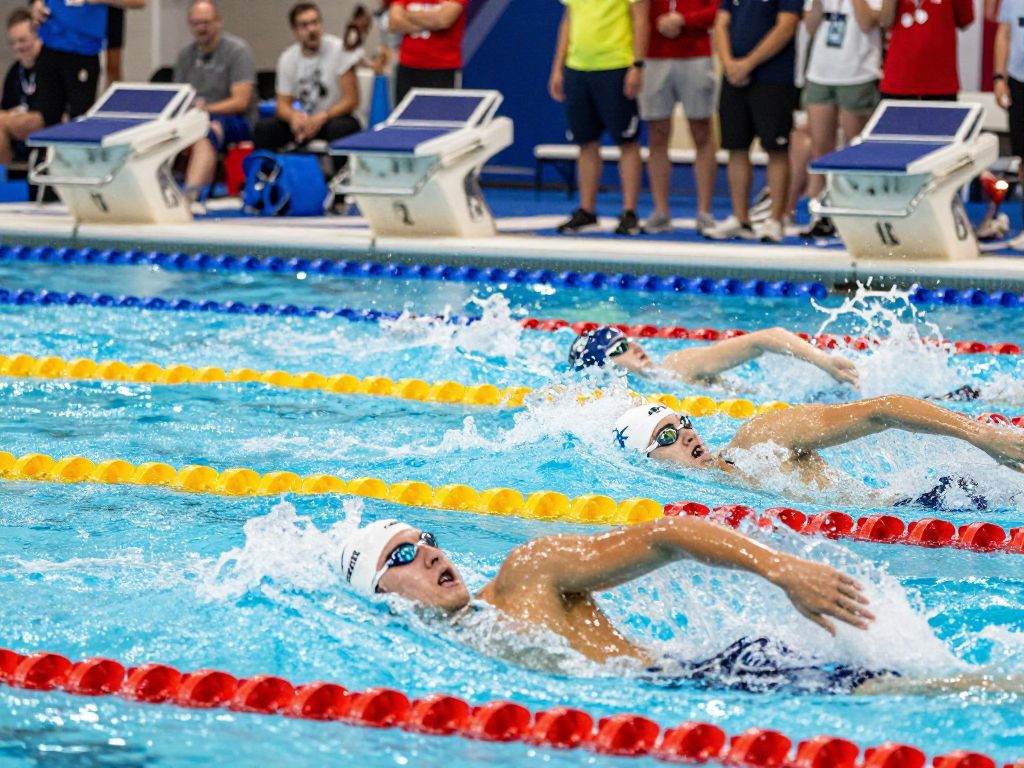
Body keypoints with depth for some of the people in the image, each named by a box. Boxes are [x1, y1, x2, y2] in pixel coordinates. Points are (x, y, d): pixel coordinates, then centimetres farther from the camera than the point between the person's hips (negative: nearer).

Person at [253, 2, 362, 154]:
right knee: (263, 128, -20)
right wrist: (293, 116, -24)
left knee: (339, 128, -38)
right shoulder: (287, 59, 2)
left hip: (336, 117, -4)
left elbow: (351, 100, -12)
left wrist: (321, 118, -26)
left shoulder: (339, 50, -11)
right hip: (302, 119, 4)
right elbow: (283, 104, 1)